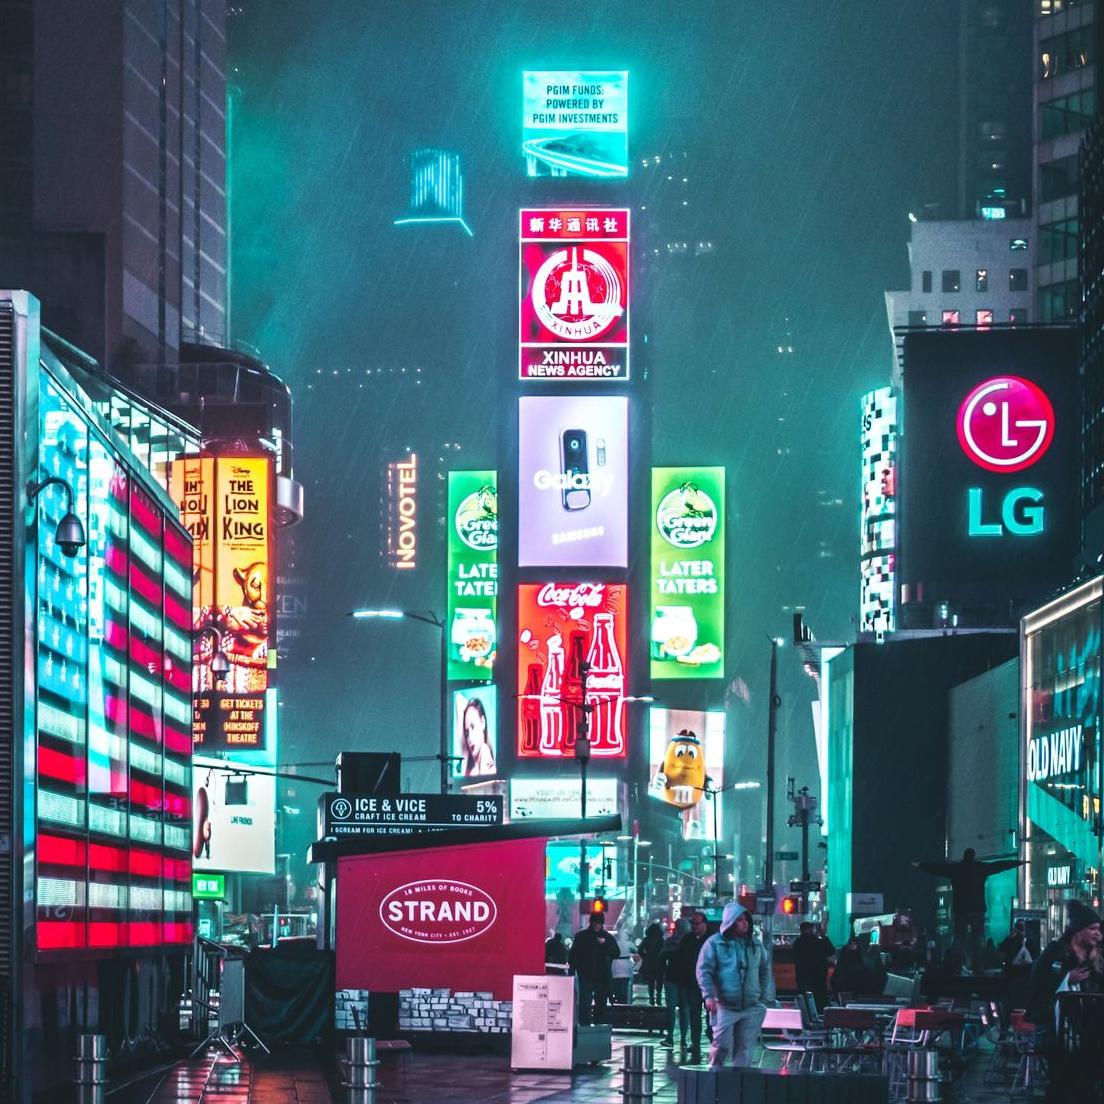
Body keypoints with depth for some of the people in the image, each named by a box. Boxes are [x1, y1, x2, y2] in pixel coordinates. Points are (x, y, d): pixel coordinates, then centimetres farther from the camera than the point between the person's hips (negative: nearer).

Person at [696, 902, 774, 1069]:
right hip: (725, 1005, -4)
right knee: (721, 1046, -8)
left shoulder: (755, 943, 11)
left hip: (752, 1007, 4)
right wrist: (709, 996, -14)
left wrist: (764, 997, 11)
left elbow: (765, 971, 19)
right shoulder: (715, 943, -2)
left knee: (744, 1049, 4)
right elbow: (703, 970, -4)